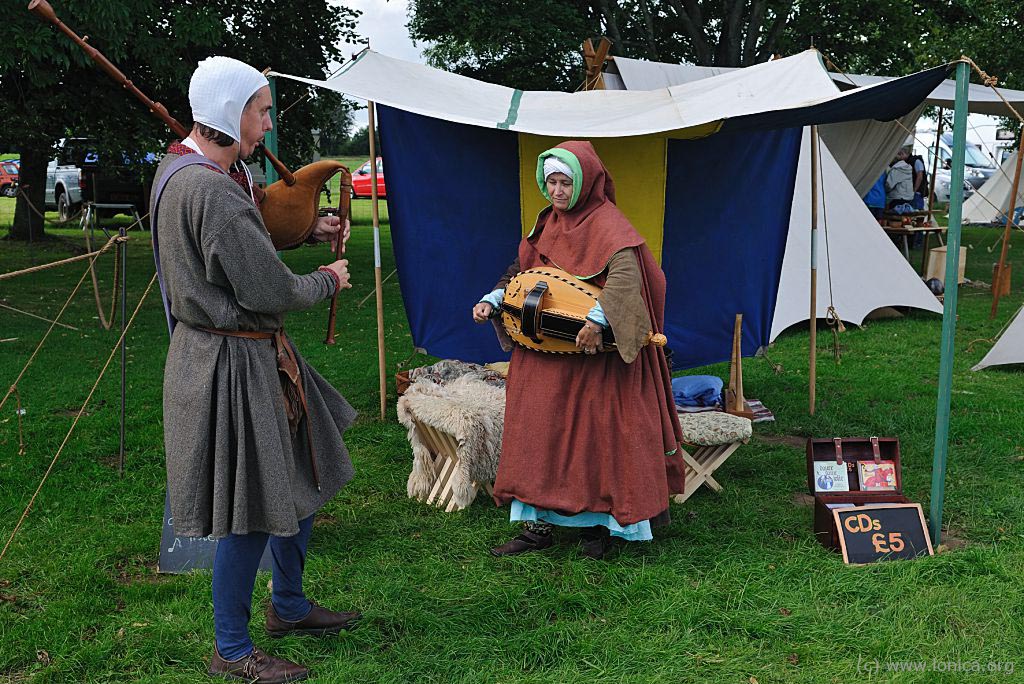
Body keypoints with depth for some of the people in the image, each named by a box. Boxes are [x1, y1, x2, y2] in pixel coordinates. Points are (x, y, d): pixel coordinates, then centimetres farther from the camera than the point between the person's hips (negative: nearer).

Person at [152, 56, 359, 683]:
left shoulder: (180, 168, 9)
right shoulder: (210, 189, -25)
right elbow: (271, 291, -22)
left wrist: (309, 229, 11)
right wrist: (329, 280, -3)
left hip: (255, 351, 11)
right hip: (233, 364, -11)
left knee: (304, 477, 21)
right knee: (254, 508, 1)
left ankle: (289, 605, 38)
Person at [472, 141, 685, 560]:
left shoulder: (606, 224, -12)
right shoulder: (548, 223, 12)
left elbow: (624, 274, -27)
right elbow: (522, 270, 21)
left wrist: (597, 320, -39)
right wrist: (492, 300, 5)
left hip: (593, 352, -7)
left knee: (594, 432, 0)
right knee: (538, 431, 7)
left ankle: (598, 524, 13)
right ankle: (538, 525, 14)